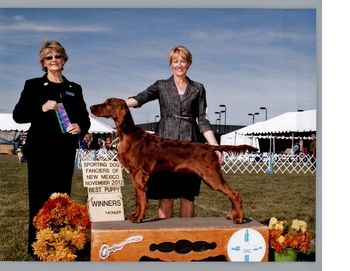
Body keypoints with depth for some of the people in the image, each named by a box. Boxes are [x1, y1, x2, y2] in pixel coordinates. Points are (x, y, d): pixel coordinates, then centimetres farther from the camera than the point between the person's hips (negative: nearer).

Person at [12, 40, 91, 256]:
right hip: (40, 149, -3)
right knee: (40, 197, -1)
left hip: (66, 151, 3)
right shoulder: (33, 85, 5)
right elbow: (18, 115, -1)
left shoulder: (74, 89, 14)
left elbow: (85, 118, 14)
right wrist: (41, 109, -17)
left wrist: (80, 128, -9)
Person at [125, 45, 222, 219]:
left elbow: (202, 120, 7)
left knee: (188, 195, 3)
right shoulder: (161, 86, 9)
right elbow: (141, 98, -9)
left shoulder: (198, 89, 11)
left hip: (189, 145, 1)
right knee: (165, 195, -1)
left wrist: (215, 146, -3)